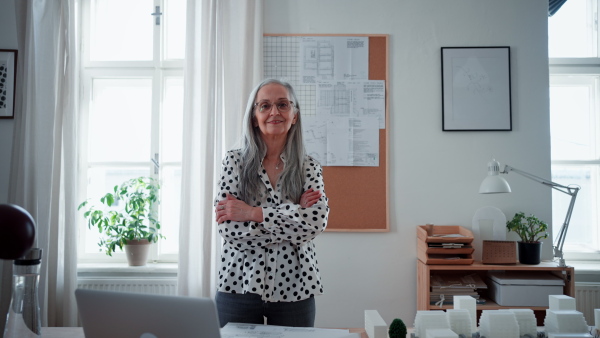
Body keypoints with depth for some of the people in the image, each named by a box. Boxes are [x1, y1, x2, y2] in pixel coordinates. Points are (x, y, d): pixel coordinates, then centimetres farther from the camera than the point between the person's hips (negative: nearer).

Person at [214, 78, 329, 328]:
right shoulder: (235, 162, -2)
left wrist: (252, 212, -18)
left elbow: (317, 222, -15)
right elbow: (228, 228, -12)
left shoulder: (309, 167, 1)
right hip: (240, 286, -1)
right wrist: (295, 215, -15)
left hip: (293, 290, 1)